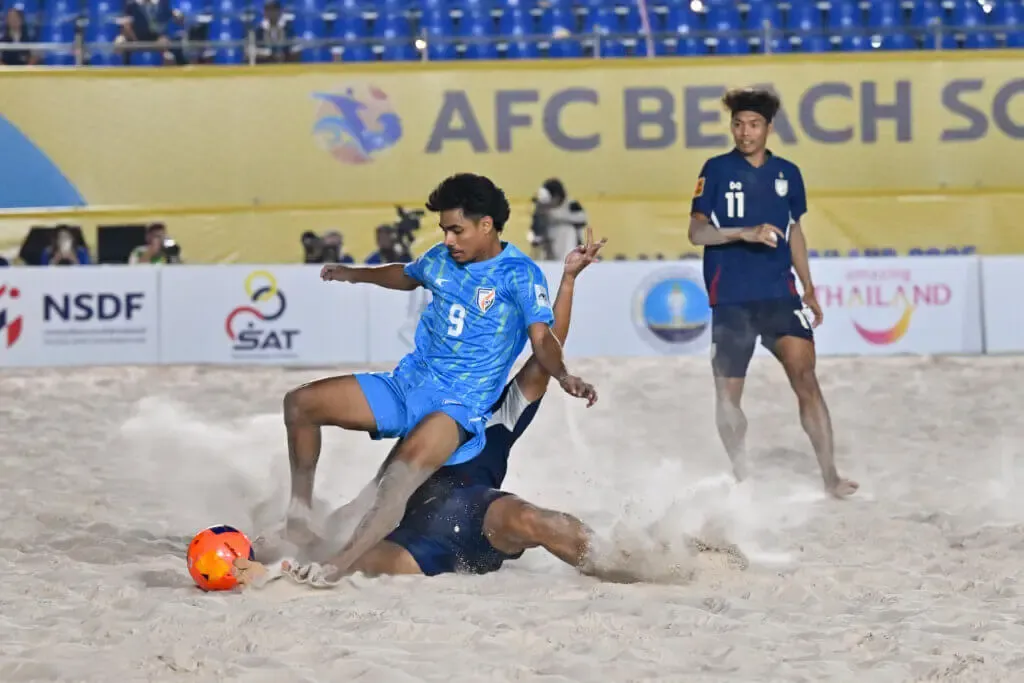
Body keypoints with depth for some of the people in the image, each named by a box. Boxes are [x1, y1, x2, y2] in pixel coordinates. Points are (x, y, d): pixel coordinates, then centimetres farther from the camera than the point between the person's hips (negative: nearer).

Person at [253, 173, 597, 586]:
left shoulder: (519, 274, -9)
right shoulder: (442, 260, 10)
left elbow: (543, 339, -22)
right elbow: (407, 276, 34)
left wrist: (562, 374, -43)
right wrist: (356, 274, 47)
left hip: (460, 405, -8)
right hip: (406, 385, 8)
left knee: (408, 469, -39)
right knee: (300, 403, 3)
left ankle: (335, 568, -49)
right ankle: (299, 522, 11)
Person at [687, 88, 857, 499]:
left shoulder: (787, 174, 9)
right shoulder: (717, 170, 0)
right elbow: (696, 232, -6)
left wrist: (808, 287, 19)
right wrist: (745, 234, -20)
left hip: (779, 294, 1)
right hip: (730, 299, -1)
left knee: (805, 378, -15)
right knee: (728, 395, 4)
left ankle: (830, 476, -16)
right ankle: (741, 476, 24)